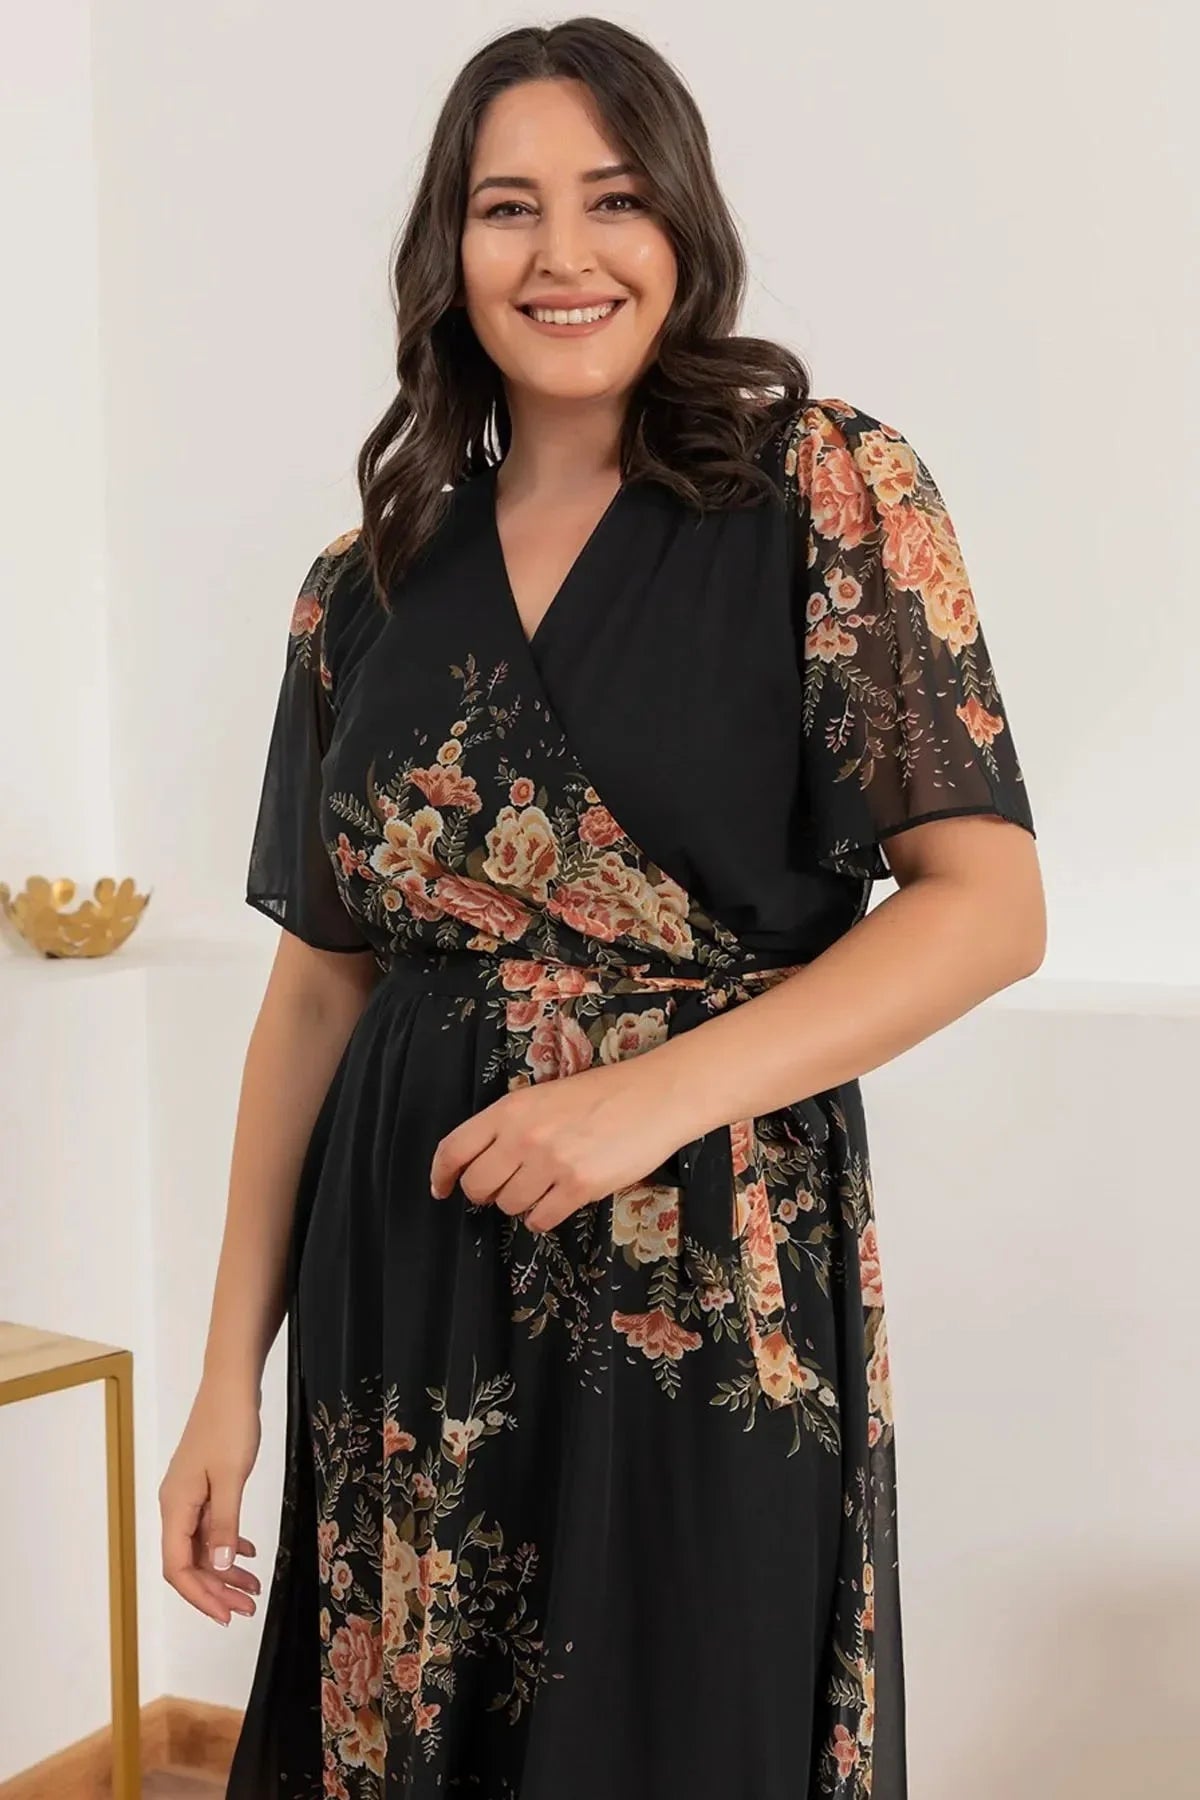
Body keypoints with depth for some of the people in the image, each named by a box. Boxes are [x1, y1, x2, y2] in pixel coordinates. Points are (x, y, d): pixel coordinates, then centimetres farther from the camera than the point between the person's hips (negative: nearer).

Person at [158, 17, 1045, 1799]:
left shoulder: (830, 489, -4)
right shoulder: (367, 586, 6)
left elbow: (990, 901, -8)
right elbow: (317, 984, 9)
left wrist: (660, 1092, -20)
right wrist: (232, 1372, 5)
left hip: (716, 1271, -3)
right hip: (408, 1272, 4)